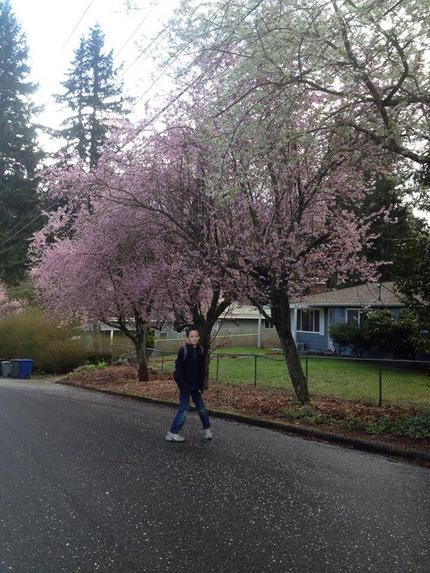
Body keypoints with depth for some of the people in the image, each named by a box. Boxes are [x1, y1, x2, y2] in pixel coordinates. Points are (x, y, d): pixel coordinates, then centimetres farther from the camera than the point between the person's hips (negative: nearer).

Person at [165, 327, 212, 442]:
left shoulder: (200, 351, 2)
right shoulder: (183, 350, -11)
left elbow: (202, 370, 6)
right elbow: (178, 369, -11)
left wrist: (201, 386, 1)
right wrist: (182, 386, -15)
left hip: (196, 386, 5)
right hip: (185, 386, -4)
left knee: (201, 407, 11)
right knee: (184, 409, -4)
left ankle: (207, 429, 29)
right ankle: (172, 434, 6)